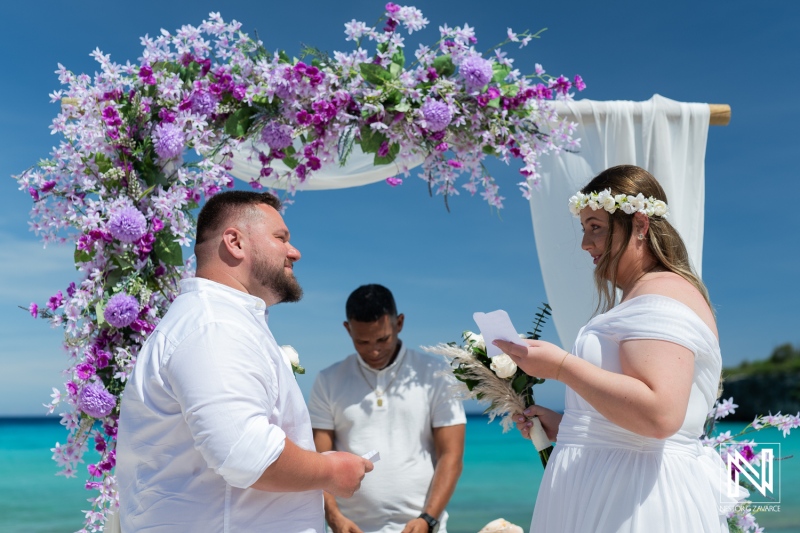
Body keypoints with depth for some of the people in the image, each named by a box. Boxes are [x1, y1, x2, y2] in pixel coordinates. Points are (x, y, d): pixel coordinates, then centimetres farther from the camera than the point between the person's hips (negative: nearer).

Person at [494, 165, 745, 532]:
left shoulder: (663, 295, -14)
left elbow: (659, 414, -28)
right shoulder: (640, 296, 18)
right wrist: (563, 426, 13)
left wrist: (561, 366, -23)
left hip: (642, 500, -10)